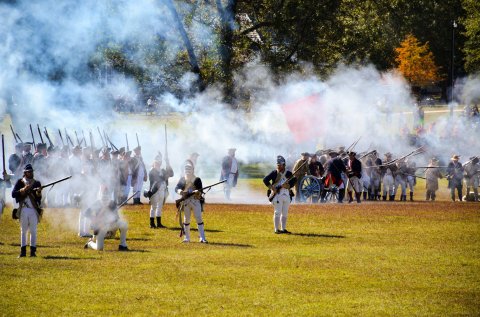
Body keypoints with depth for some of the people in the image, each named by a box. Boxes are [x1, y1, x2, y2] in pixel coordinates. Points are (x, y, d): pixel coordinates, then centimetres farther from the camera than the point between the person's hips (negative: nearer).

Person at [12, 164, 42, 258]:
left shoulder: (37, 183, 8)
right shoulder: (20, 182, 7)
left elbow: (39, 198, 1)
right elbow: (13, 194, -5)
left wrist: (38, 192, -19)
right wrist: (23, 190, -16)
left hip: (33, 210, 0)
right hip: (23, 209, 0)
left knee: (33, 231, -1)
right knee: (23, 231, 3)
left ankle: (33, 251, 2)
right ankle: (23, 251, 5)